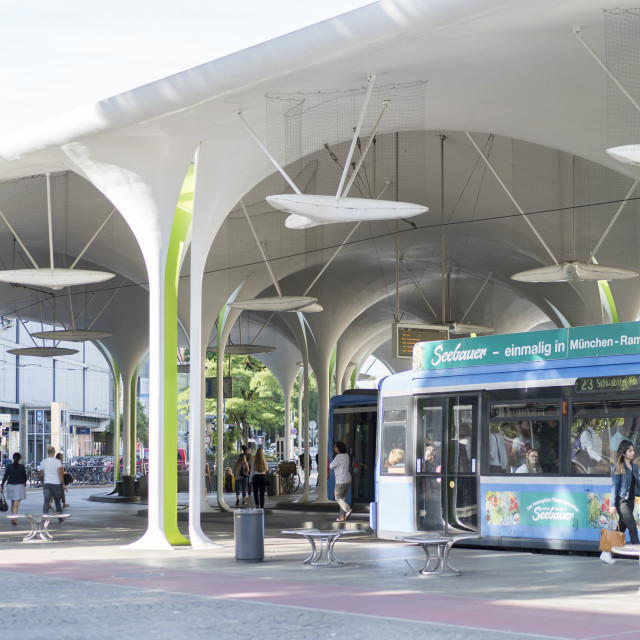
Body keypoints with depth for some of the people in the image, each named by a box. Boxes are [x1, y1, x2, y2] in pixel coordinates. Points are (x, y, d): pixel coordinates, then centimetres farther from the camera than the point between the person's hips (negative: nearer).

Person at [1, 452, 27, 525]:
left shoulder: (8, 466, -2)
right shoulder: (22, 467, -8)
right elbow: (24, 476, 1)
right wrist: (25, 482, 21)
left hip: (10, 485, 3)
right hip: (19, 485, -3)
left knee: (13, 503, 18)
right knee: (16, 504, -7)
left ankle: (13, 517, 26)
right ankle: (14, 517, -22)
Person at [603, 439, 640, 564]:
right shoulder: (618, 468, -6)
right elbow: (614, 486, -9)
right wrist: (612, 505, -15)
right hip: (621, 501, -7)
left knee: (622, 528, 8)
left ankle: (606, 554, 14)